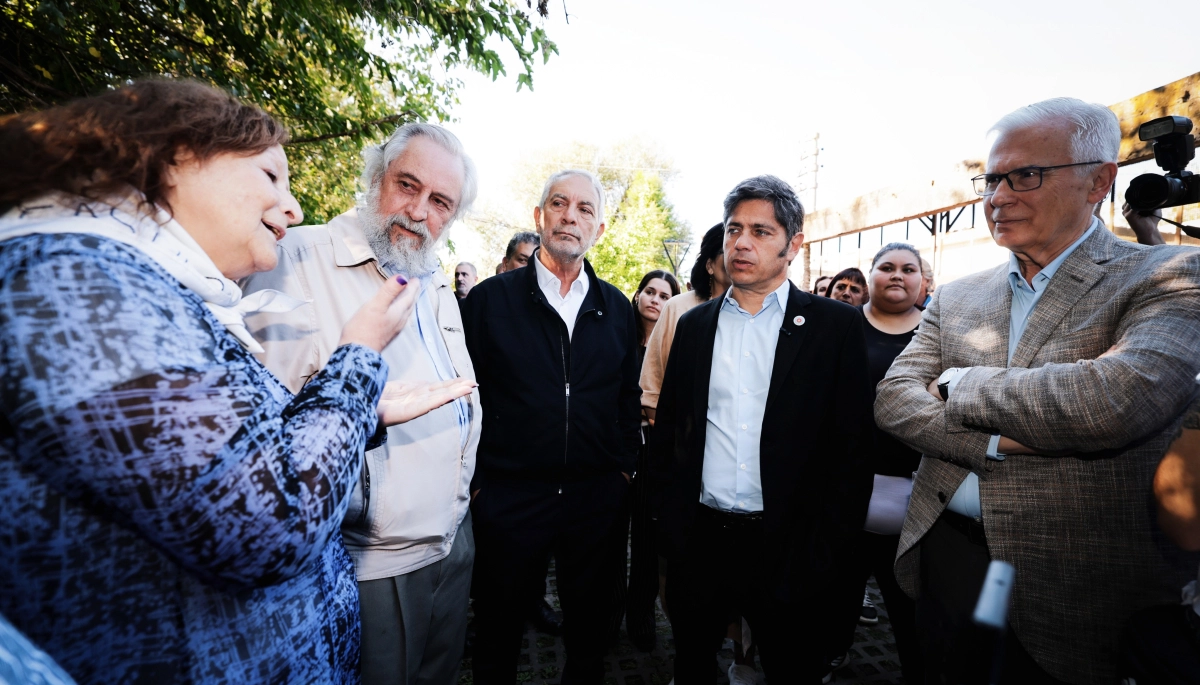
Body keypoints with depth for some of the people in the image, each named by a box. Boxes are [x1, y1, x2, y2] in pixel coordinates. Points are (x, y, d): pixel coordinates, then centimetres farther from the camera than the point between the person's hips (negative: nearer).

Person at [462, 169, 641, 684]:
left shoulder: (617, 308, 4)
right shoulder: (490, 299, -5)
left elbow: (627, 398, 9)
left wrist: (623, 467, 5)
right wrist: (475, 480, -5)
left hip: (597, 498, 3)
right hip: (508, 496, -2)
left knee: (588, 628, 22)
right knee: (497, 636, 20)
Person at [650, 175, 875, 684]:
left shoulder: (836, 326, -5)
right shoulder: (695, 324, 5)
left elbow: (852, 448, -6)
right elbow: (668, 430, 8)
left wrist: (821, 556, -8)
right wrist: (669, 522, 5)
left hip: (785, 547, -2)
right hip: (698, 541, 3)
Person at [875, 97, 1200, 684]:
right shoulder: (955, 298, 4)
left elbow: (1117, 397, -27)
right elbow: (893, 400, -5)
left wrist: (964, 385, -14)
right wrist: (994, 443, -19)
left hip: (1072, 586, -4)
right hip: (946, 554, 4)